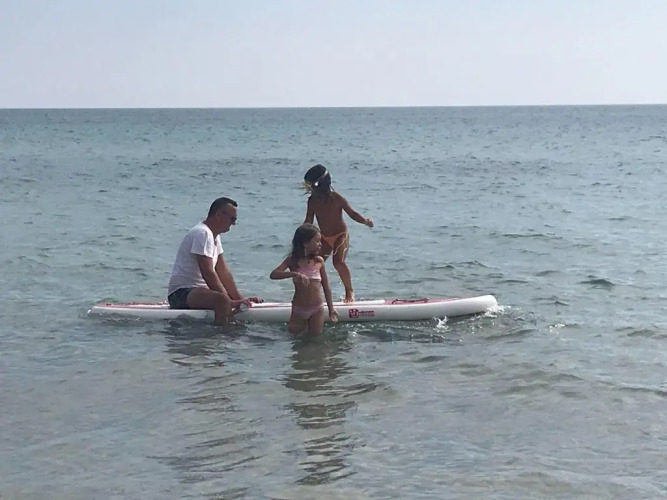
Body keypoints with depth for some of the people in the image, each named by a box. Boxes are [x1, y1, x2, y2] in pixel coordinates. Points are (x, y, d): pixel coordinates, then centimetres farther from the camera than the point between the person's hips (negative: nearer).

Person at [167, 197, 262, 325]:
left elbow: (223, 271, 12)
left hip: (198, 290, 11)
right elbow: (208, 274, -24)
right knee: (222, 299, -34)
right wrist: (230, 302, -24)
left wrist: (239, 298, 2)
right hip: (181, 293, -11)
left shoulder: (214, 236, 16)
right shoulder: (202, 233, -17)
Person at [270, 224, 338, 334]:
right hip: (298, 309, -1)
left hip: (317, 309, 1)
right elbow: (273, 274, -21)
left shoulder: (319, 261, -1)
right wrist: (294, 274, -34)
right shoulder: (293, 260, -7)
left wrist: (331, 309, 7)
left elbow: (326, 287, 7)